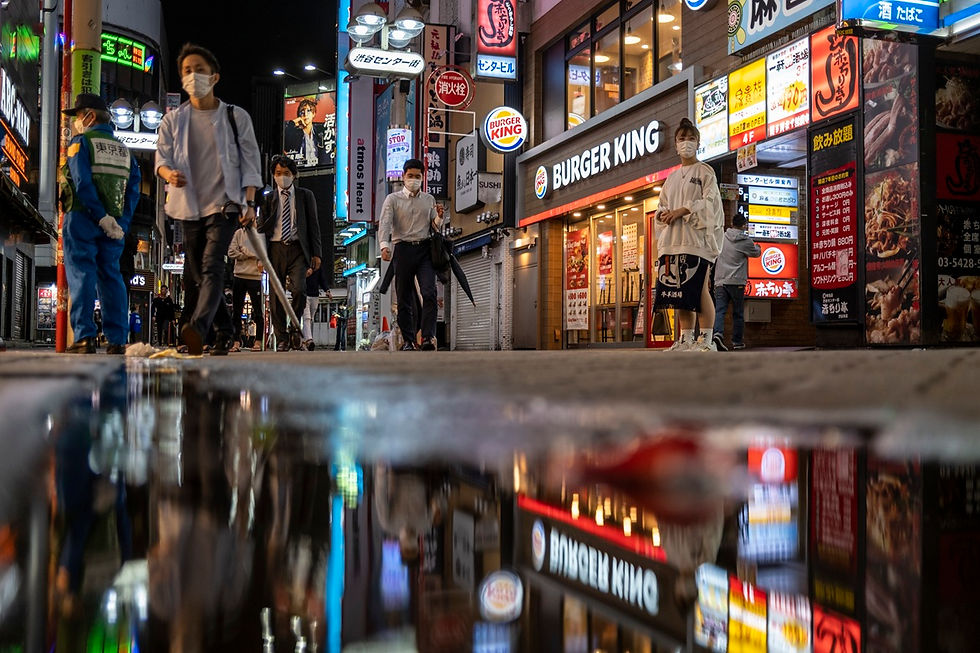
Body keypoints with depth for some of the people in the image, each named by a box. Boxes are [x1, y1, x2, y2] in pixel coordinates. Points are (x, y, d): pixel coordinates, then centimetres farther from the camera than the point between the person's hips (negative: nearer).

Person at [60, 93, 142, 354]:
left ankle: (84, 338, -12)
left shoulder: (81, 142, 1)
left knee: (81, 275, -5)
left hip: (82, 218, -5)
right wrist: (122, 223, 3)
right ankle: (118, 340, 3)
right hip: (115, 223, 5)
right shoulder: (124, 150, 18)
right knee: (111, 276, 7)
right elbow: (134, 189, 9)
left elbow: (82, 183, -14)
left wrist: (101, 217, -16)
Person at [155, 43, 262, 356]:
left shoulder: (236, 116, 5)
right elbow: (162, 157, 4)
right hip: (190, 207, 4)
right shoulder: (173, 120, 11)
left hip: (225, 204, -4)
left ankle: (197, 328, -38)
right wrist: (168, 173, -21)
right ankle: (225, 331, 20)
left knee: (211, 266, -22)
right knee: (196, 275, 7)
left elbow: (250, 163, 3)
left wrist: (249, 203, -8)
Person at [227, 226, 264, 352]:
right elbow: (231, 252, 2)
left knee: (257, 310, 1)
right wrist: (249, 255, -6)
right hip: (239, 275, 2)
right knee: (236, 310, 3)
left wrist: (262, 261, -19)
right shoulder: (239, 233, 10)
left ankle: (258, 341, 8)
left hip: (255, 277, -2)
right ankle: (237, 341, 9)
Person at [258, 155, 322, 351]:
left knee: (298, 290, -18)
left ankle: (295, 327, 5)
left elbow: (313, 226, 10)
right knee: (276, 296, 0)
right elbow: (261, 228, 10)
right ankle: (281, 339, 7)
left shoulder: (305, 196, 11)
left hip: (297, 249, -1)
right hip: (275, 248, 1)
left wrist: (316, 254, 2)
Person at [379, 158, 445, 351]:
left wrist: (439, 217, -5)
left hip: (424, 249, 2)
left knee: (429, 293, -15)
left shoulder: (429, 200, 16)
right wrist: (384, 246, -24)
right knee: (404, 298, 1)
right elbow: (385, 224, -7)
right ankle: (408, 341, 9)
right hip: (402, 249, -1)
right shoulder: (393, 199, 6)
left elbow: (436, 227, 18)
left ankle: (428, 338, -18)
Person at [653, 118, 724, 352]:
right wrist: (663, 214, 0)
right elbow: (662, 207, 23)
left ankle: (707, 340, -10)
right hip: (672, 240, 6)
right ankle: (685, 339, 8)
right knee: (679, 290, 3)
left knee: (699, 289, -11)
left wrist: (681, 211, -16)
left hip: (696, 238, -6)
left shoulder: (705, 172, 5)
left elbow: (709, 202, -6)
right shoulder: (672, 177, 23)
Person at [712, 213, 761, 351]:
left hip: (720, 280, 3)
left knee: (719, 310, -3)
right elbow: (756, 253, 13)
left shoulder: (722, 237, 5)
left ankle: (718, 333, -27)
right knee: (738, 313, 9)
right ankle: (737, 341, 14)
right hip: (736, 281, -2)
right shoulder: (746, 241, -4)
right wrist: (758, 247, 35)